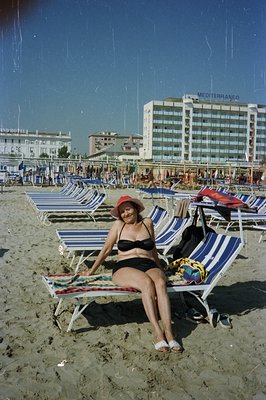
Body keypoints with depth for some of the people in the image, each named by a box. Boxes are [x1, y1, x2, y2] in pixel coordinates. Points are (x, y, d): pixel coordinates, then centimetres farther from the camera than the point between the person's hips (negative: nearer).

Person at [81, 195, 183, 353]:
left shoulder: (147, 223, 16)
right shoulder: (119, 225, 13)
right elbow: (106, 249, 19)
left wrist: (160, 269, 36)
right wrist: (92, 270, 23)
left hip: (149, 266, 2)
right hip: (125, 268, -1)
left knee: (160, 283, -34)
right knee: (147, 283, -35)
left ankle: (168, 332, -41)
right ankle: (157, 331, -39)